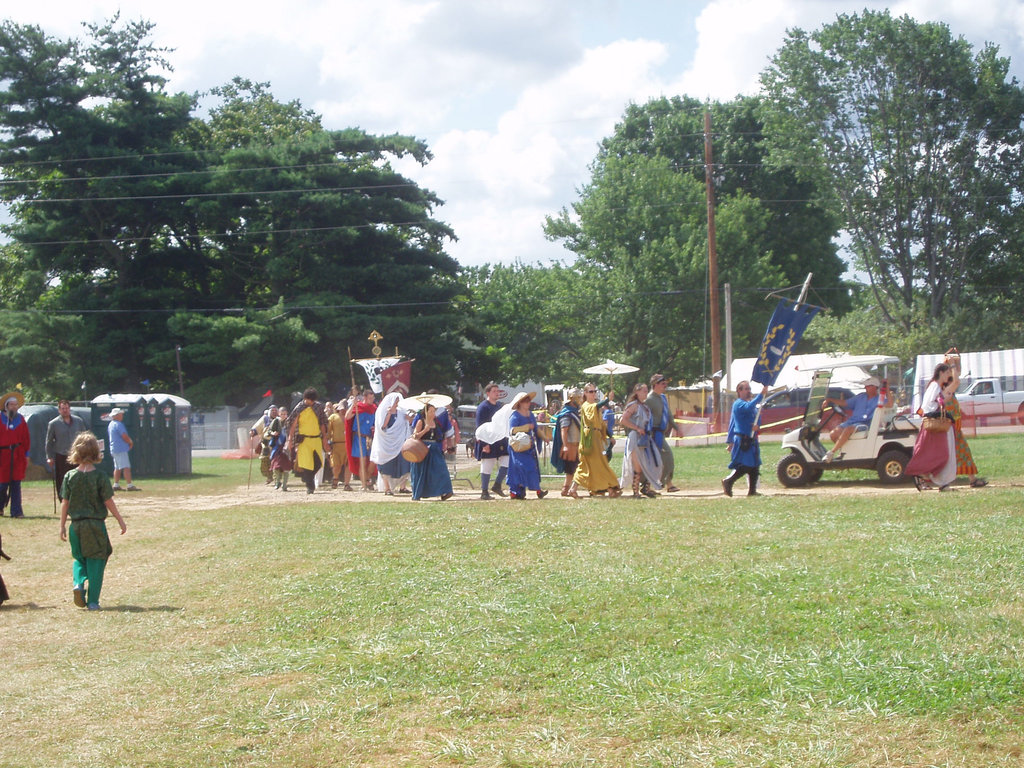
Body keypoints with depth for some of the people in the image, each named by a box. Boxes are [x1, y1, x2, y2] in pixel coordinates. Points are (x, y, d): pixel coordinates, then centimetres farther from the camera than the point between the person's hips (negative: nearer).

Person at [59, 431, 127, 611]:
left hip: (76, 525, 2)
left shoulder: (70, 476, -2)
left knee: (79, 558, 20)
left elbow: (65, 503, 1)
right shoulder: (100, 477, -9)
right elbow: (108, 502, -6)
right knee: (96, 561, 5)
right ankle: (93, 601, 3)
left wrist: (62, 526, 10)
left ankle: (78, 583, -8)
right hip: (96, 525, -2)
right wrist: (120, 521, 5)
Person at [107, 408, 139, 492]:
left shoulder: (110, 425, 16)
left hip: (113, 449, 10)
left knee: (117, 468, 15)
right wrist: (131, 443, 0)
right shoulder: (118, 424, -14)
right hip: (121, 449, -10)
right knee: (126, 467, -12)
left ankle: (116, 485, 15)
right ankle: (130, 485, -16)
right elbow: (125, 437, -19)